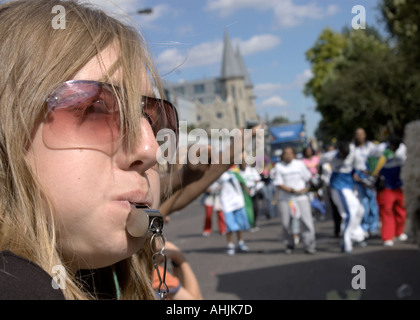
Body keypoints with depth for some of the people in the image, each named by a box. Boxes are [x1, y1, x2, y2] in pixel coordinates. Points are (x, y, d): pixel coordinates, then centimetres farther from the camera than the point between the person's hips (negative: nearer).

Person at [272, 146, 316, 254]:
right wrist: (293, 190, -12)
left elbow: (307, 178, 18)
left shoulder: (299, 164, 8)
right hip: (285, 198, -1)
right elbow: (278, 184, -6)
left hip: (301, 197, 1)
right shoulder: (278, 166, 0)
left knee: (306, 220, -8)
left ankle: (309, 245, 0)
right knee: (286, 223, 0)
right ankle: (289, 245, 19)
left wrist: (307, 188, 5)